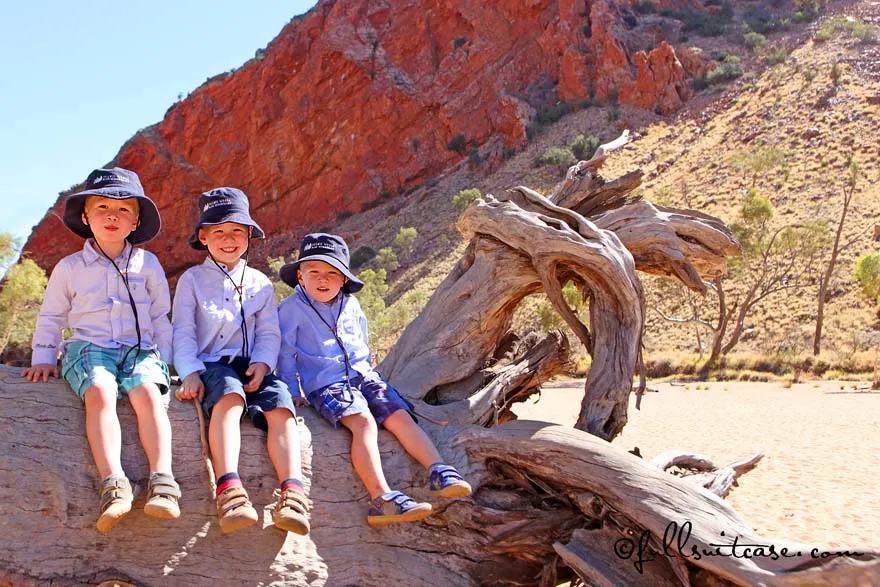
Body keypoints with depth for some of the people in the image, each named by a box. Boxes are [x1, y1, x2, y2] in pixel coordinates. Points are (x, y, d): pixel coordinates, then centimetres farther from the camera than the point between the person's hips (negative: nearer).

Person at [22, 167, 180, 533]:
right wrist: (42, 359, 10)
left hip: (141, 350, 1)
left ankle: (162, 481, -42)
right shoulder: (70, 268, 12)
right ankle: (114, 484, -45)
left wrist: (163, 362, 7)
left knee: (147, 392, -32)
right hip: (89, 348, -1)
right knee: (100, 391, -35)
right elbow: (50, 318, 20)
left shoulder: (147, 264, 13)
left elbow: (161, 318, 16)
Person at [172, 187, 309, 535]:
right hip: (210, 364, -3)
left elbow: (269, 333, 13)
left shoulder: (260, 284, 20)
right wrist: (190, 373, -14)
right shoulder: (192, 279, 12)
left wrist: (262, 363, -9)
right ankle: (229, 489, -52)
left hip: (251, 366, 3)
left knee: (280, 401, -28)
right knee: (229, 393, -37)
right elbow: (183, 332, 3)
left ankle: (292, 490, -39)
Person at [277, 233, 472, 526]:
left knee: (399, 416, -15)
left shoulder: (351, 304, 15)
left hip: (363, 376, 7)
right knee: (364, 421, -31)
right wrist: (291, 392, -3)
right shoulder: (292, 308, -2)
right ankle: (381, 498, -44)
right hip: (325, 385, -6)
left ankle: (439, 472, -22)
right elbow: (285, 353, 1)